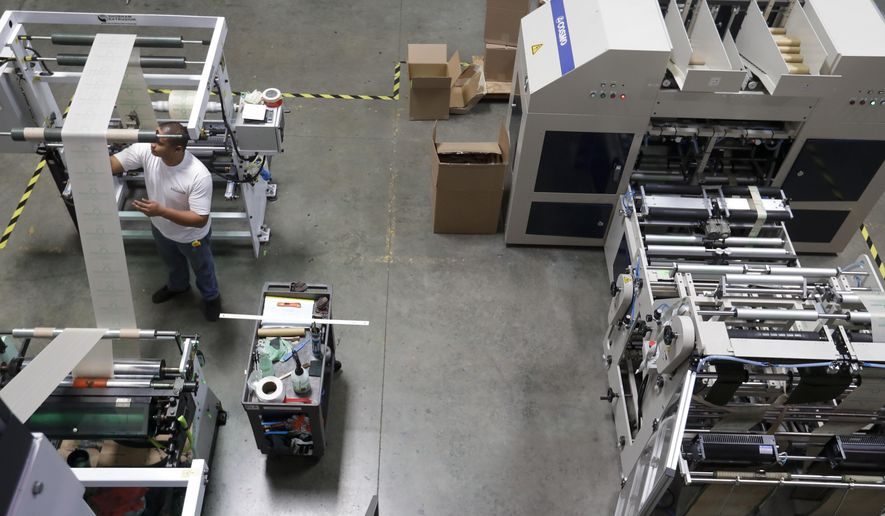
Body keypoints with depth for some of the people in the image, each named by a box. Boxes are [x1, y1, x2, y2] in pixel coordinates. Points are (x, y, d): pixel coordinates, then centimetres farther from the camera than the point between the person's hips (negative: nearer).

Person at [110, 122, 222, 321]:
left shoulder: (199, 176, -41)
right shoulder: (145, 151, -28)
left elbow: (200, 219, -36)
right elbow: (109, 164, -23)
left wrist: (161, 211, -44)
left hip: (191, 236, -5)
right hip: (161, 229, 5)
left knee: (202, 268, 26)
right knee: (172, 263, 35)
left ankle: (211, 296, 58)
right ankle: (178, 285, 68)